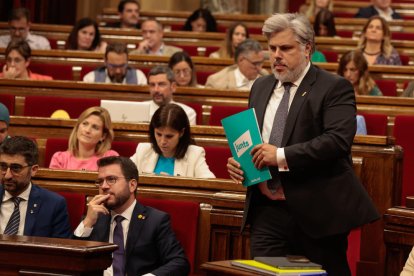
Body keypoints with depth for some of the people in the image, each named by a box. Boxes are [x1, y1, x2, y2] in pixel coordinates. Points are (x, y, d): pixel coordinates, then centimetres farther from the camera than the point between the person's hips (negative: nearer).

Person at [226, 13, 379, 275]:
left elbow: (338, 140, -19)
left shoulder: (335, 88, -6)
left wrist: (283, 156, -23)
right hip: (267, 211, 6)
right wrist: (238, 161, 3)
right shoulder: (261, 87, 16)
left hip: (317, 213, -6)